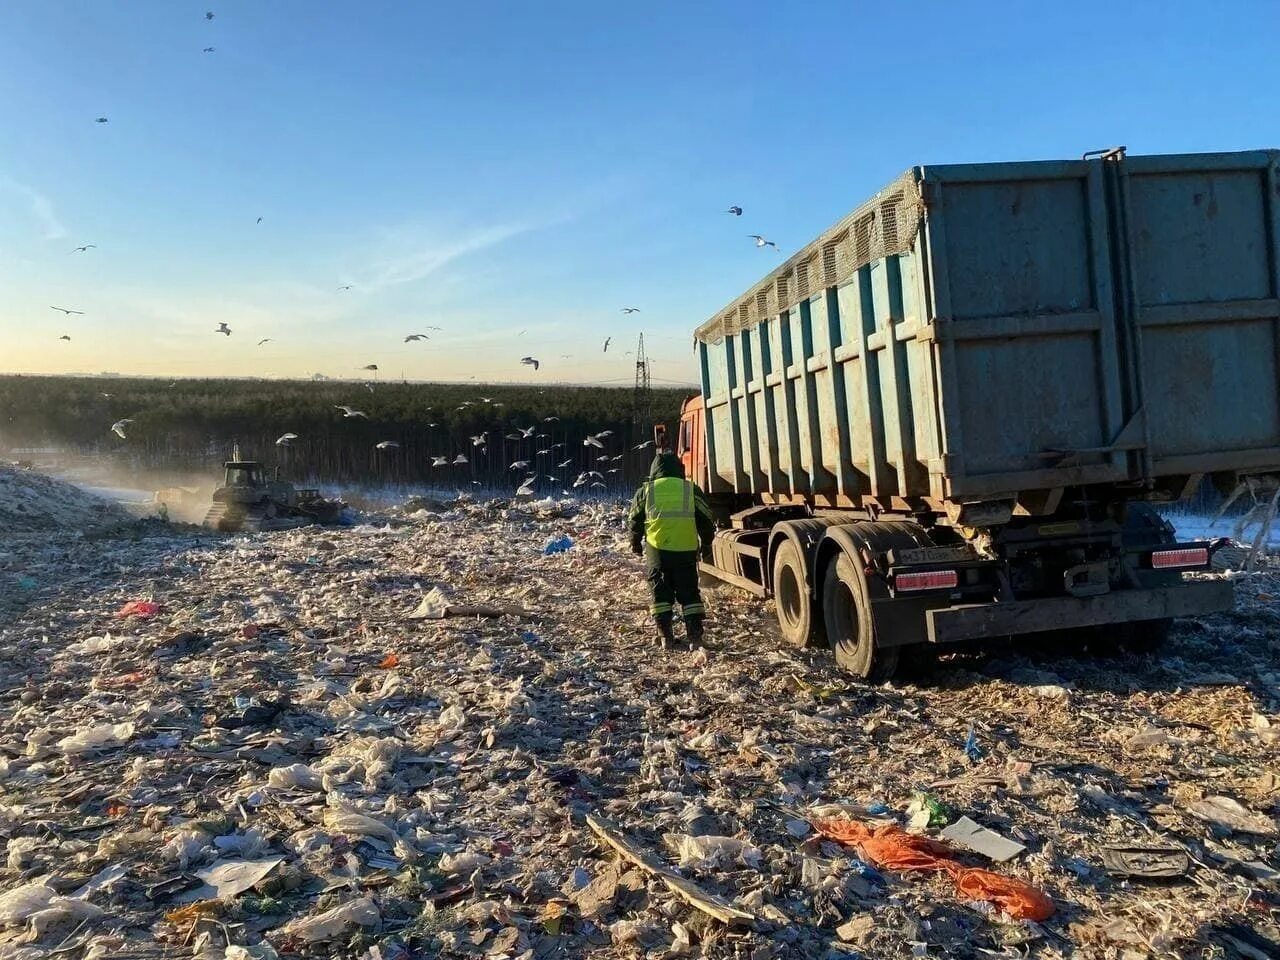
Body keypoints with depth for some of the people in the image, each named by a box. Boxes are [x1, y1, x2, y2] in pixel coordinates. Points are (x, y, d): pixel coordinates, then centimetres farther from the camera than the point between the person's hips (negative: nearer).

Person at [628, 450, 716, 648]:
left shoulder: (645, 491, 4)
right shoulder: (692, 490, 4)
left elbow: (635, 520, 14)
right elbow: (706, 520, 10)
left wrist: (636, 543, 31)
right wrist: (706, 544, 24)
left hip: (657, 549, 0)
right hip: (686, 550, 0)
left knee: (661, 593, 8)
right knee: (689, 592, 11)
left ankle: (665, 636, 4)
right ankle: (694, 633, 7)